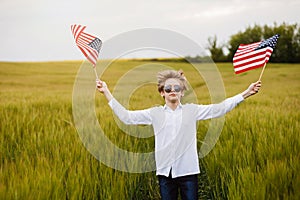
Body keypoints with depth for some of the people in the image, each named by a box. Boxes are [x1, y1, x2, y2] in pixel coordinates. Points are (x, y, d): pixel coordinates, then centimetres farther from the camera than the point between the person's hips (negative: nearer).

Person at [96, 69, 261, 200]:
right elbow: (126, 116, 2)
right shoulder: (155, 113, 5)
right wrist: (107, 93, -3)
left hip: (188, 171, -1)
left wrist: (245, 94, -11)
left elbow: (220, 108, -3)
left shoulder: (192, 110, 3)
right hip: (165, 172, 1)